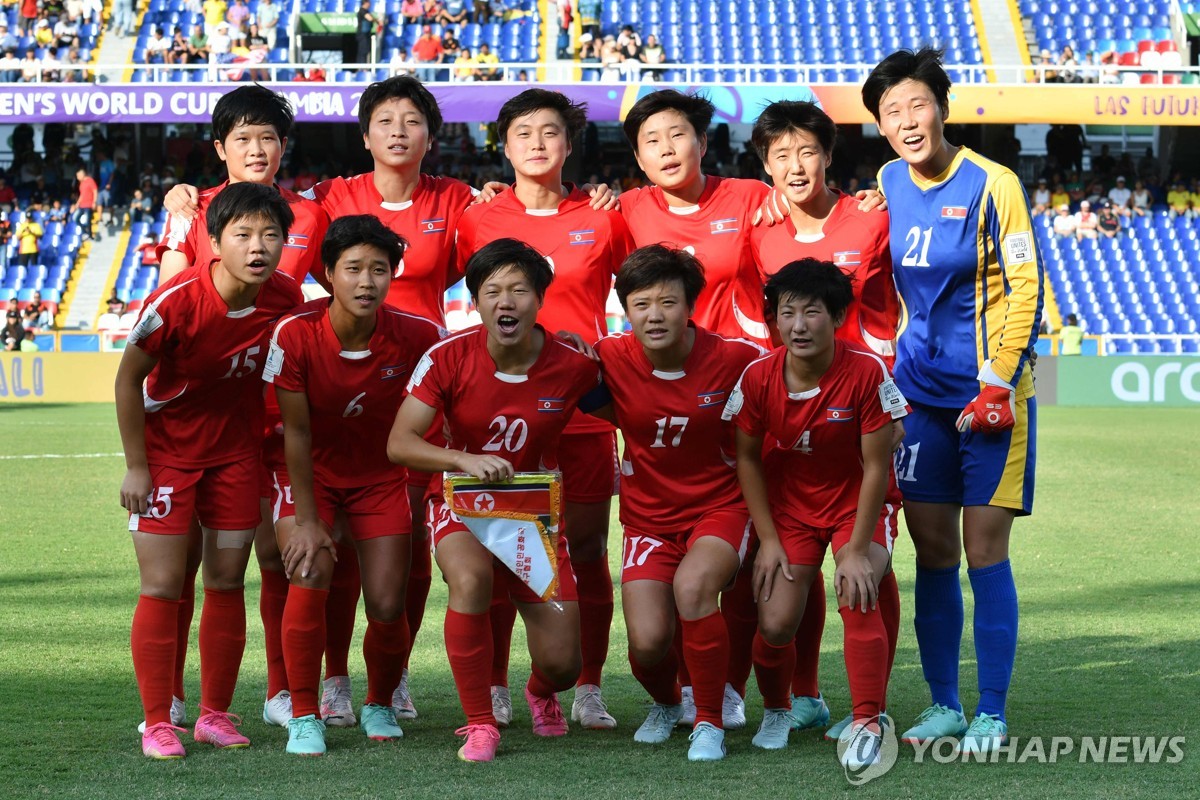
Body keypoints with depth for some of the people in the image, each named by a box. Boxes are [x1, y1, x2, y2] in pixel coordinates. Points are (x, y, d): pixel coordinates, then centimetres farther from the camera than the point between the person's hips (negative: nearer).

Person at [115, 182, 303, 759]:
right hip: (165, 447, -4)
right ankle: (157, 724, 1)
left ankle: (215, 714, 17)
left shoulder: (287, 299, -14)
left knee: (228, 581, 6)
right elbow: (129, 377, -13)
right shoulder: (175, 301, -26)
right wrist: (135, 467, -11)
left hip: (235, 448, 4)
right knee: (163, 585, -6)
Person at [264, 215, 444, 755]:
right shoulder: (295, 334, -23)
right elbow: (297, 432, -17)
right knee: (310, 578, -22)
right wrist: (305, 519, -16)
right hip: (311, 472, -1)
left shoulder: (416, 336, -20)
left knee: (387, 606, -5)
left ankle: (380, 706, 25)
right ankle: (304, 717, -6)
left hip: (381, 475, 1)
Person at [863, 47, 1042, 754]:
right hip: (921, 393, 5)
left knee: (984, 550, -5)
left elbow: (1027, 290, -10)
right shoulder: (888, 183, 6)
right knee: (932, 549, 7)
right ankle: (944, 706, 17)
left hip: (990, 392, -5)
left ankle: (991, 716, 3)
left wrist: (999, 385, -15)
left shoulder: (992, 184, -10)